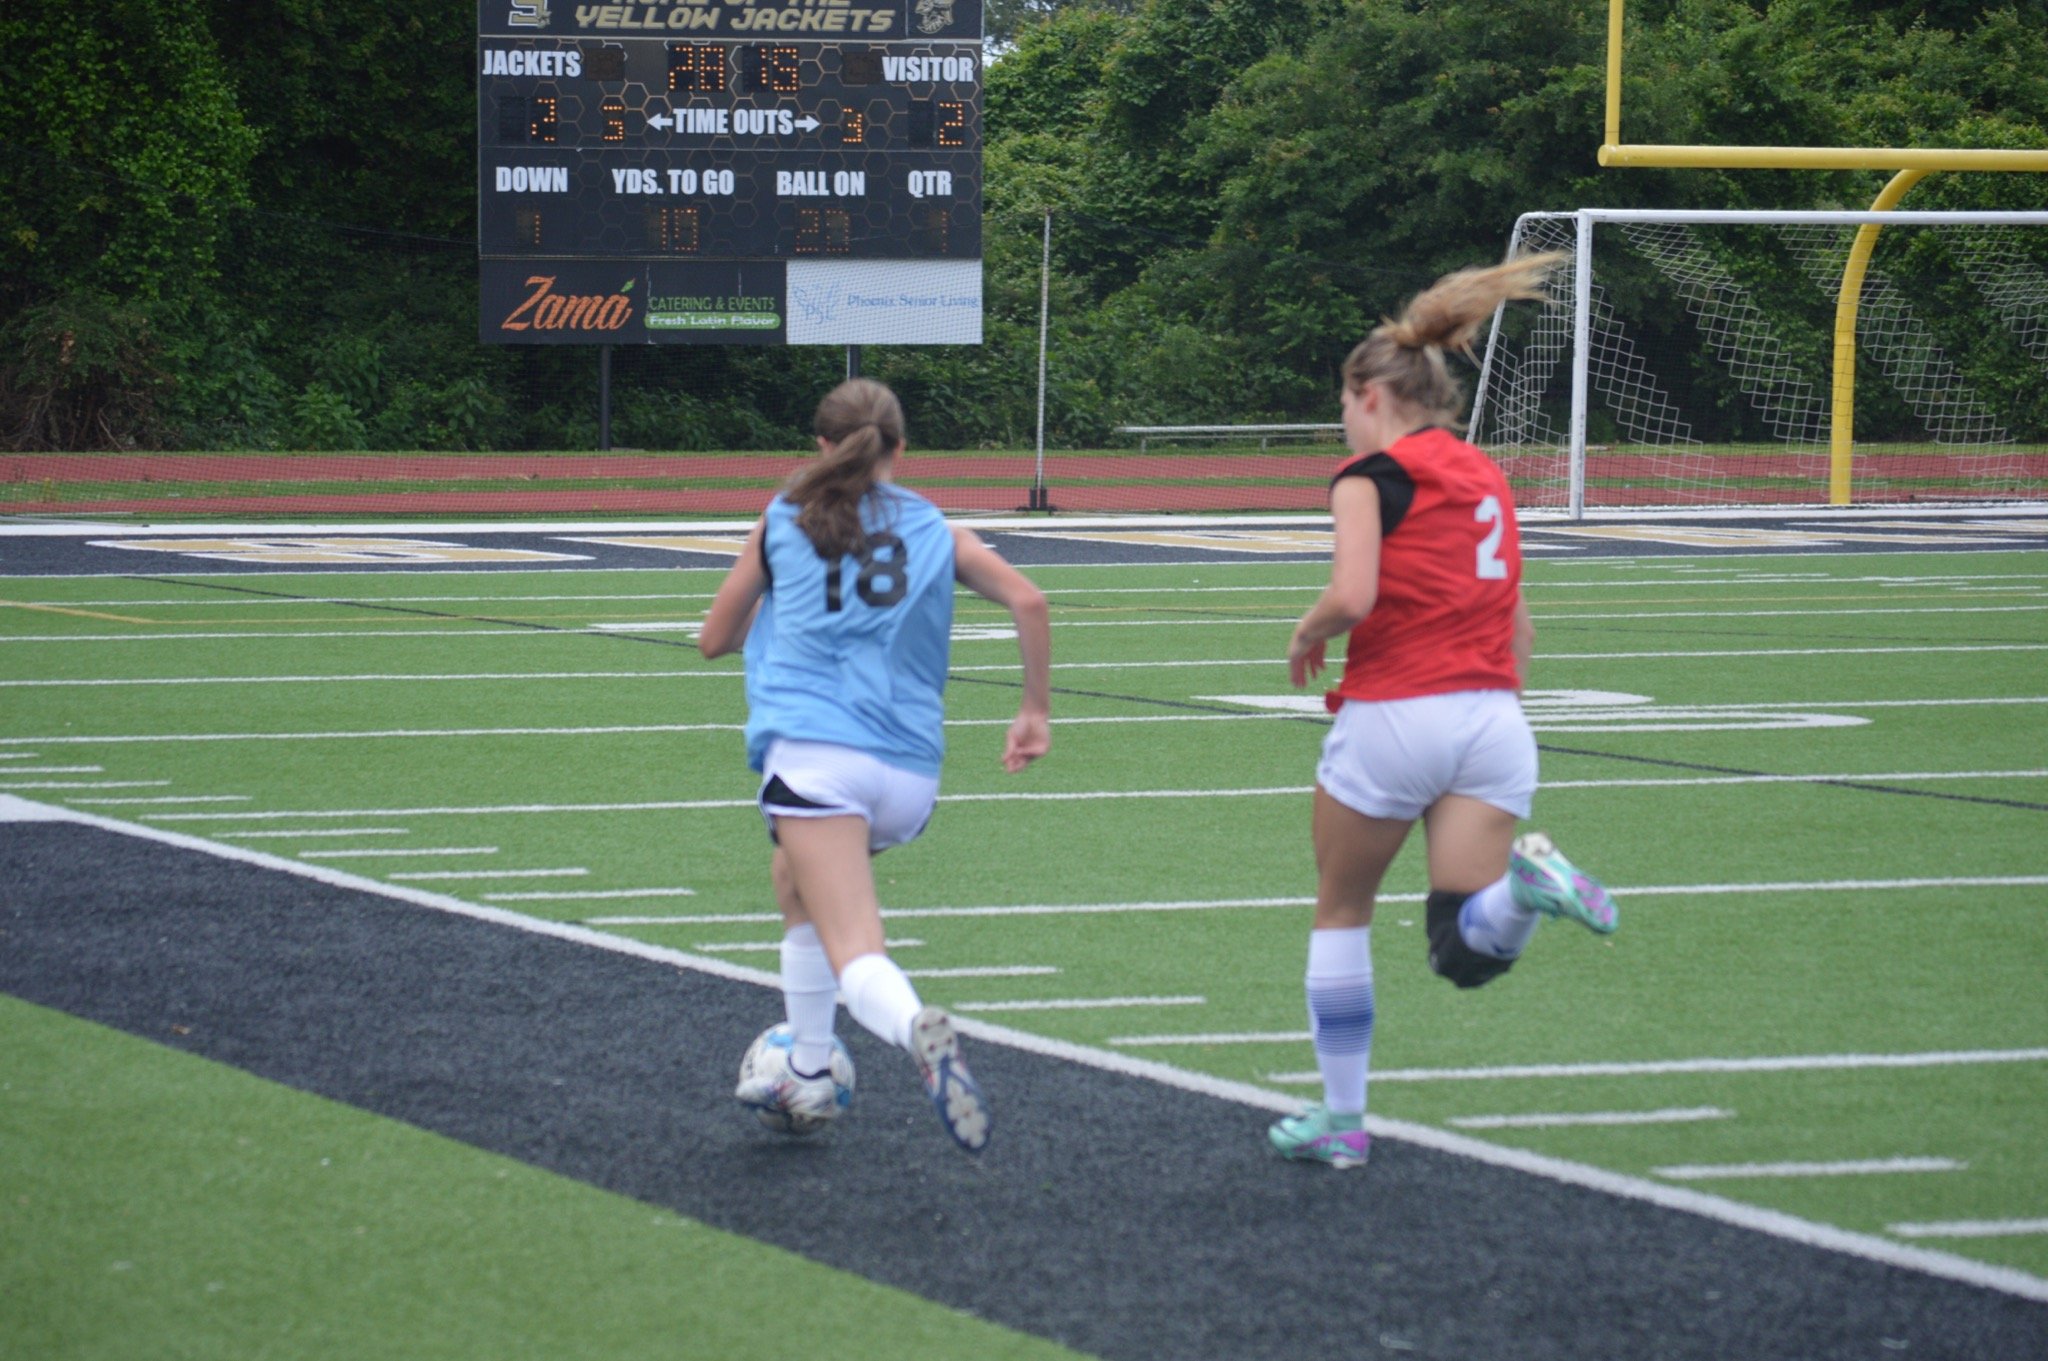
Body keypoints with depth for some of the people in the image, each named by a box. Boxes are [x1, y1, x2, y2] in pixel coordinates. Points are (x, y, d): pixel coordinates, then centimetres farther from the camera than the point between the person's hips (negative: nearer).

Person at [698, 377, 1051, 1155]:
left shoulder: (782, 522, 13)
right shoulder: (936, 531, 15)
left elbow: (715, 639, 20)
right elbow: (1027, 601, 1)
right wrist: (1036, 710, 10)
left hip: (813, 754, -4)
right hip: (911, 770, 4)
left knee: (855, 955, -16)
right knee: (797, 885, 31)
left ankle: (916, 1029, -48)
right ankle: (806, 1077, 32)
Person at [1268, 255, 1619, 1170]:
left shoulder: (1371, 476, -4)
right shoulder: (1486, 478, 18)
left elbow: (1352, 595, -19)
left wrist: (1307, 636, 1)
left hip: (1393, 714, -5)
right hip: (1492, 718, 5)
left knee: (1342, 913, 16)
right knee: (1466, 952, -2)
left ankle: (1340, 1120, 20)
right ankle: (1527, 882, -33)